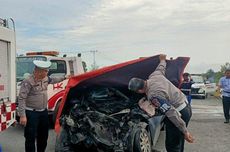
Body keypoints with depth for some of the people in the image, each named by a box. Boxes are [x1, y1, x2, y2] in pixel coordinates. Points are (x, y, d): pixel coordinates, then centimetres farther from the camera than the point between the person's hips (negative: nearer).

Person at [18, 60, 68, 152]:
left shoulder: (45, 78, 3)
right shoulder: (28, 81, -21)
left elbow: (52, 80, 28)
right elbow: (21, 99, -21)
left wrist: (64, 78, 33)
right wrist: (22, 116, -25)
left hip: (43, 112, 8)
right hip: (31, 113, -8)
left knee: (43, 136, 19)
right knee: (31, 138, -3)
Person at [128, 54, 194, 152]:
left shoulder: (153, 96, -29)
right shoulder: (155, 75, -3)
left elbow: (172, 113, -30)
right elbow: (161, 68, 21)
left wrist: (185, 132, -24)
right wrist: (162, 60, 44)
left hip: (180, 113, -10)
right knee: (178, 142, 22)